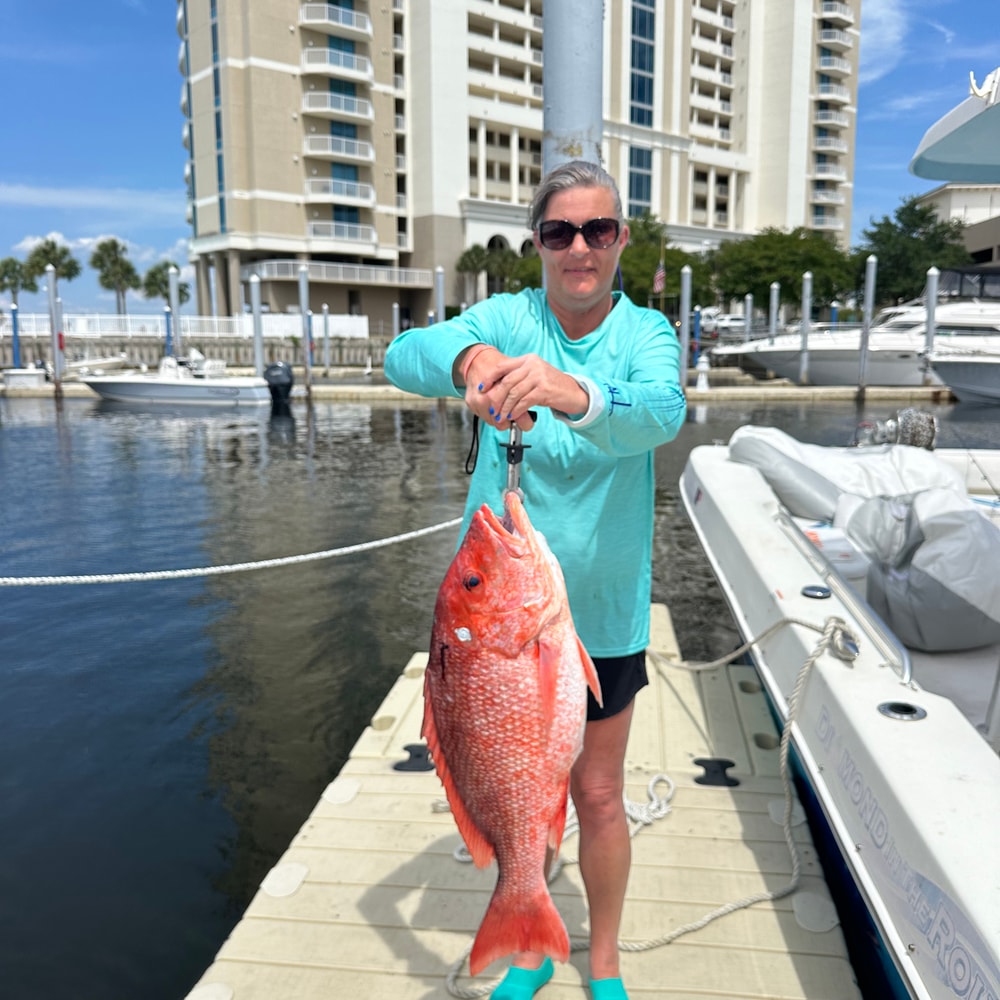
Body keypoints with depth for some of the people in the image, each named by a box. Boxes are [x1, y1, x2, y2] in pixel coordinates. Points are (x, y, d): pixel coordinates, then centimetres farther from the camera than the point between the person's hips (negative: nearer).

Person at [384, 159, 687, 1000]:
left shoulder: (644, 332, -6)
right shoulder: (506, 318, -5)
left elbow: (662, 411, -29)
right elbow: (403, 356, -23)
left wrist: (571, 393, -50)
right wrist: (469, 358, -46)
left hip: (601, 611, -1)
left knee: (598, 796, 14)